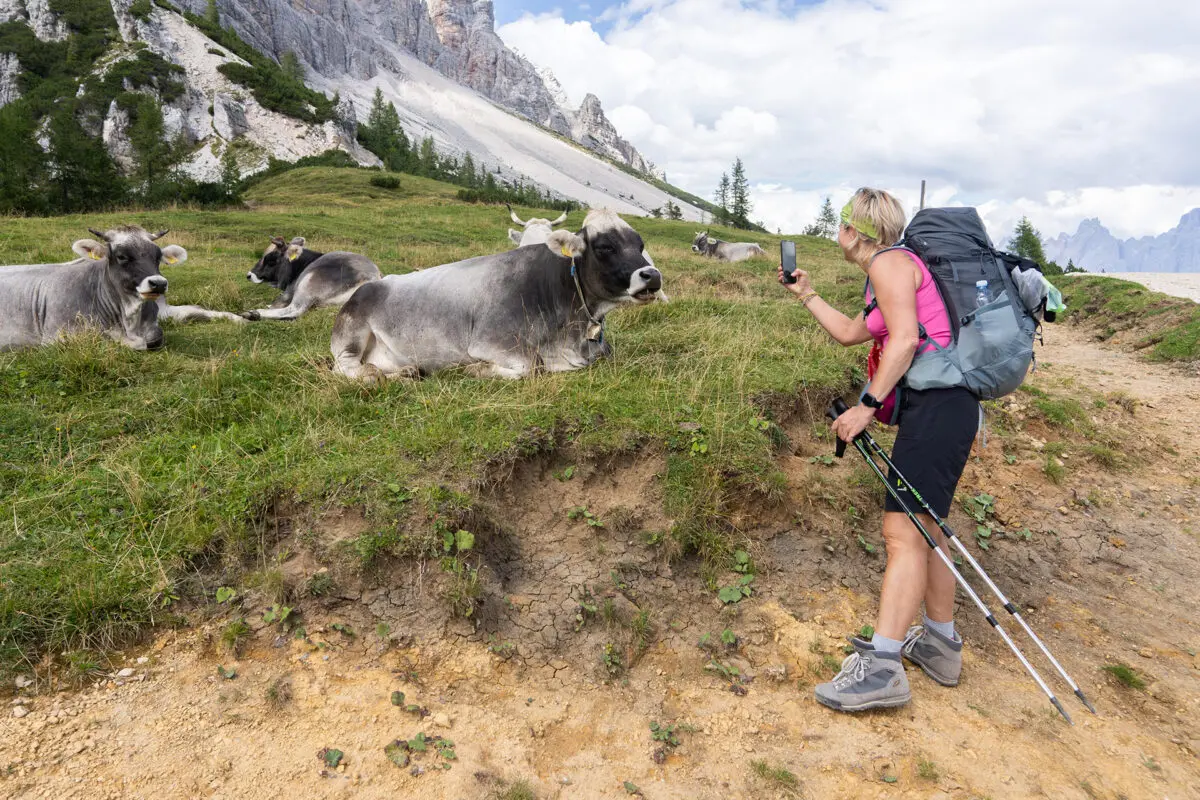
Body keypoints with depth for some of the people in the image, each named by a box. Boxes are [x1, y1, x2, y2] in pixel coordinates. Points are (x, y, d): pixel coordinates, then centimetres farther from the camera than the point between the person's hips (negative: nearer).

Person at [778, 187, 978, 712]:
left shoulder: (889, 262, -6)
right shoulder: (887, 271, 24)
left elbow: (905, 339, -19)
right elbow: (850, 334, 32)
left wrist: (868, 405, -20)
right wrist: (806, 295, 34)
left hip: (937, 406, -11)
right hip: (938, 408, 11)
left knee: (904, 531, -15)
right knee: (924, 528, 16)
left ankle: (880, 666, -16)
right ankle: (940, 645, 28)